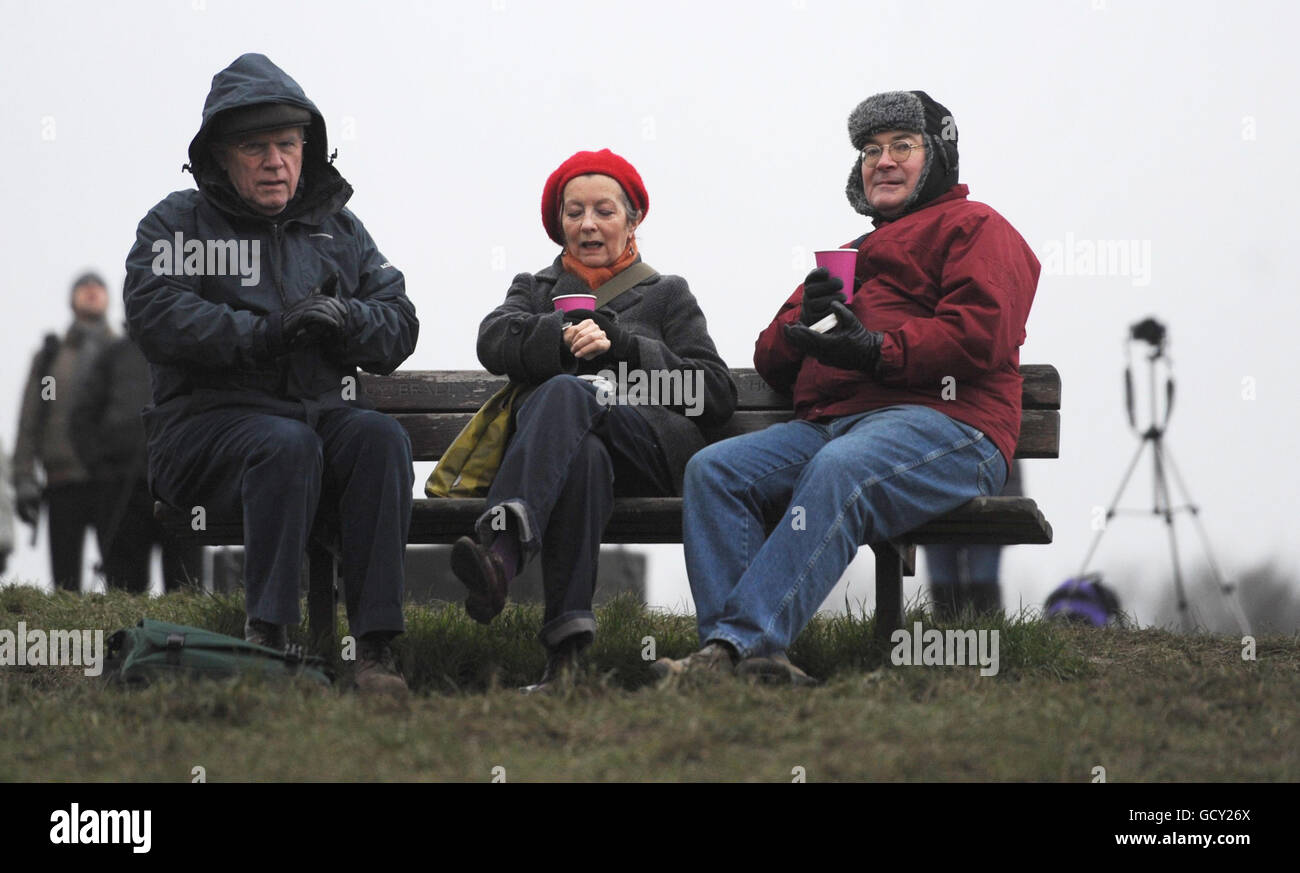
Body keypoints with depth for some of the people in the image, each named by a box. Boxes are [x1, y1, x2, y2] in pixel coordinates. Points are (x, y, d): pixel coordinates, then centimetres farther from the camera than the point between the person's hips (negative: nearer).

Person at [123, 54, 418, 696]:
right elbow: (155, 317, -10)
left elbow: (399, 327, 14)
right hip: (210, 420, -4)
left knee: (382, 437, -29)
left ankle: (375, 647, -34)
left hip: (322, 412, 4)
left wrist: (347, 320, -10)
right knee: (288, 444, -36)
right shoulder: (178, 222, 8)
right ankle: (264, 637, -36)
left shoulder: (339, 229, 21)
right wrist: (262, 334, -21)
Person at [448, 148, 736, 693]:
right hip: (563, 444, 1)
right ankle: (567, 643, -60)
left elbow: (717, 395, 12)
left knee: (564, 394, -37)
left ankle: (501, 547, -65)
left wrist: (620, 344, 3)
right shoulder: (535, 289, 35)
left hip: (651, 442, -1)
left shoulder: (667, 295, 30)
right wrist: (568, 337, -8)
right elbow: (494, 341, 9)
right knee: (581, 455, -40)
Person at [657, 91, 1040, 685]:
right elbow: (772, 362, 28)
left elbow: (981, 335, -6)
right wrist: (802, 319, 4)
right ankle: (730, 653, -34)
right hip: (829, 423, 7)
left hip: (944, 423, -7)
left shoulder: (974, 228, 13)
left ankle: (744, 641, -48)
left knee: (837, 471, -39)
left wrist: (878, 351, -16)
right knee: (714, 469, -18)